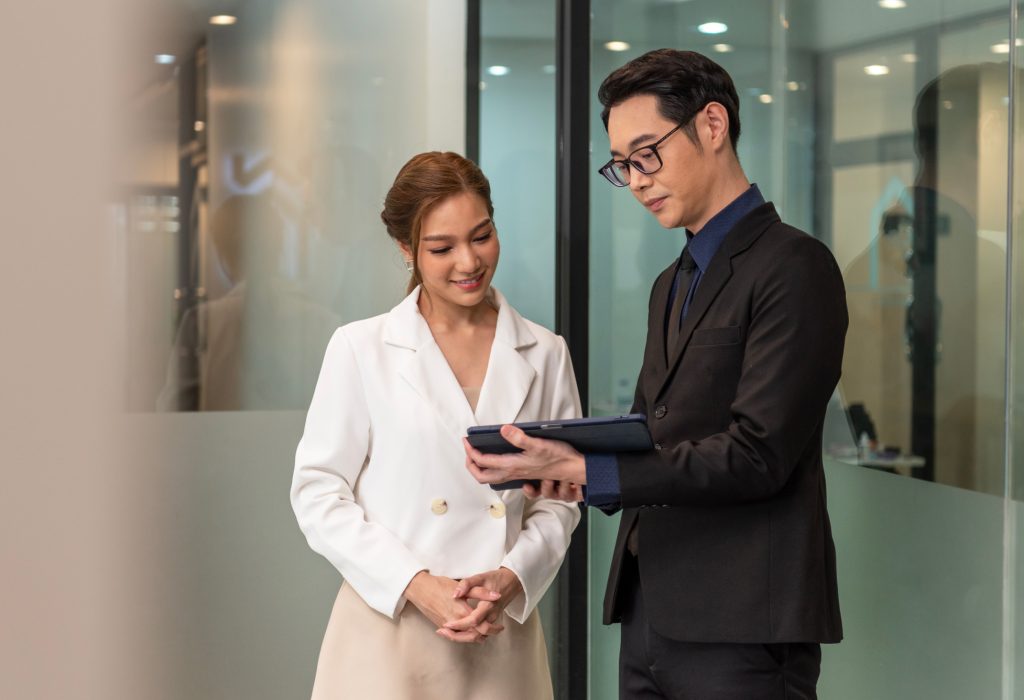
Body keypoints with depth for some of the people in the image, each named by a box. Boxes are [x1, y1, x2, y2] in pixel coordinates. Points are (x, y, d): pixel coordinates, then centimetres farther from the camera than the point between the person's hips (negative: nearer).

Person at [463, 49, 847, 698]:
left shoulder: (793, 266, -10)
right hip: (649, 615, 8)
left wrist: (588, 469, -20)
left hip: (743, 627, -8)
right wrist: (570, 462, 0)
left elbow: (757, 455, -17)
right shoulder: (673, 284, 19)